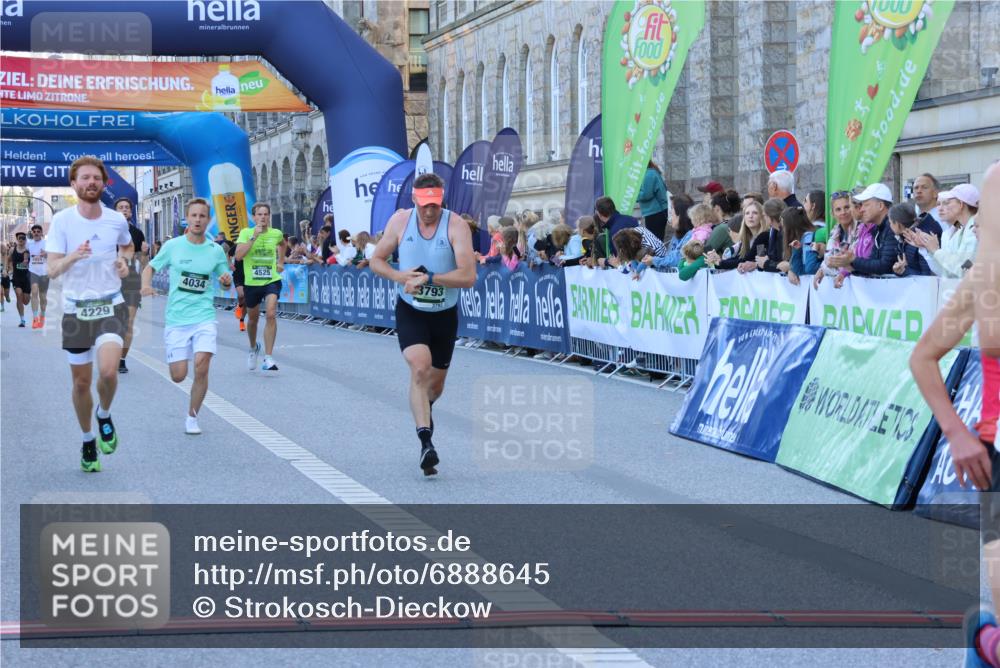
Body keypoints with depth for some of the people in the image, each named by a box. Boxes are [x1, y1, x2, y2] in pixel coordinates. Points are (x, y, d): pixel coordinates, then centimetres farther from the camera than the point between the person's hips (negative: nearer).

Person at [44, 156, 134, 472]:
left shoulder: (117, 220, 0)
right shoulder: (61, 221, -6)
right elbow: (52, 269, -11)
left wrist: (124, 259, 1)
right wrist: (74, 256, -31)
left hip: (111, 306, 0)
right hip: (75, 309, 0)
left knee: (108, 371, -23)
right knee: (81, 382, 7)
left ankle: (104, 415, 10)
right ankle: (88, 441, 30)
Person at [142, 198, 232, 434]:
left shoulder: (216, 250, 2)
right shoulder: (173, 246, 0)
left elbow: (226, 283, 13)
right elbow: (150, 268, 11)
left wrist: (226, 282, -11)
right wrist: (146, 285, -10)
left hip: (204, 318, 0)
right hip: (176, 319, 0)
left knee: (201, 368, -18)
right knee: (178, 376, -1)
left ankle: (192, 417, 3)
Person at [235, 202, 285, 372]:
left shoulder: (276, 233, 0)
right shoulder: (246, 233, -7)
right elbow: (238, 256, -22)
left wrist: (281, 262, 20)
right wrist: (254, 237, -25)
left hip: (272, 280, 0)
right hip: (251, 282, 0)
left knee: (271, 314, -21)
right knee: (253, 319, 17)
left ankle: (268, 358, -19)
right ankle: (253, 347, 47)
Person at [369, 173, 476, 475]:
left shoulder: (456, 226, -16)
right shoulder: (400, 220, -8)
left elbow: (468, 276, -24)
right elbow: (376, 260, 3)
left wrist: (428, 278, -31)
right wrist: (399, 276, -17)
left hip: (444, 315, 1)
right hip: (410, 311, -1)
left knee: (435, 385, 14)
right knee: (420, 367, -26)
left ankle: (423, 409, 52)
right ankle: (426, 442, -29)